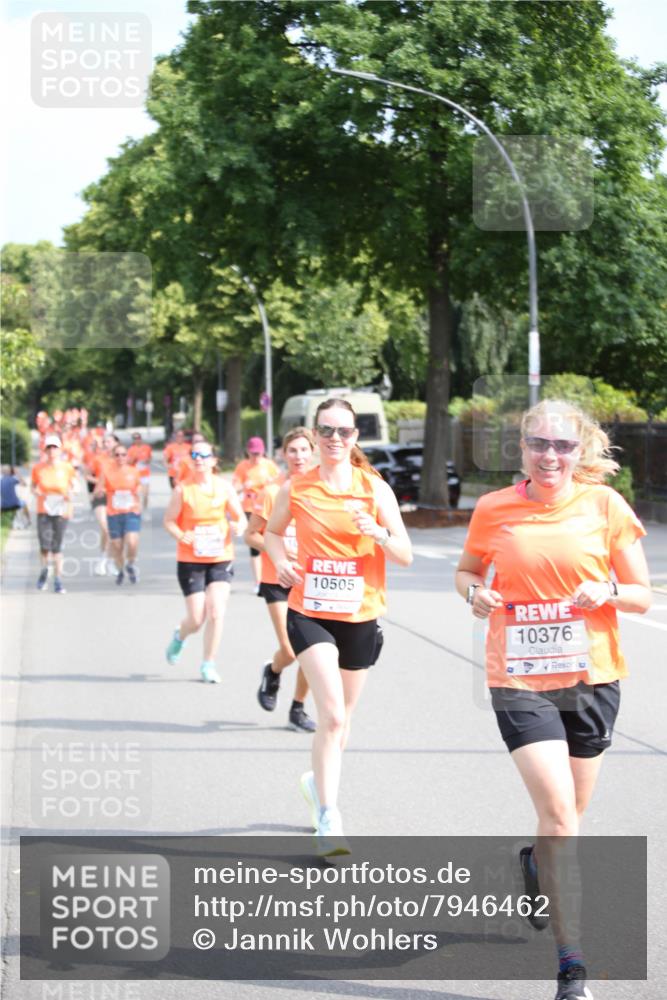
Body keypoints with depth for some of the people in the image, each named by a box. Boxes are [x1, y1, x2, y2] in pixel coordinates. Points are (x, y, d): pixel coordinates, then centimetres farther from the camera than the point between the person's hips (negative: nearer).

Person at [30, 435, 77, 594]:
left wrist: (70, 493, -11)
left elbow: (73, 484, 10)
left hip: (61, 511, 0)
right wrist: (37, 493, -11)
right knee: (45, 545, -10)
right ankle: (44, 570, 21)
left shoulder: (67, 468, -3)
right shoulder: (38, 468, -3)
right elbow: (33, 486, 10)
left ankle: (58, 580, 10)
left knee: (57, 546, 1)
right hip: (43, 511, 0)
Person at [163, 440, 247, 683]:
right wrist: (181, 535, -20)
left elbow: (240, 517, 6)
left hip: (221, 559, 1)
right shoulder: (182, 489, -4)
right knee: (196, 618, -1)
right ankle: (180, 636, 36)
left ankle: (208, 665, 3)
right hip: (190, 560, -1)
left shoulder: (224, 487, 1)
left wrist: (239, 525, -17)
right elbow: (169, 520, -1)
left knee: (216, 613, -12)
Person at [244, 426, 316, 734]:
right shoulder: (272, 492, -6)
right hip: (277, 580, -3)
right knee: (289, 651, -11)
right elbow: (251, 535, -3)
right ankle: (272, 672, 25)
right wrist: (277, 548, -18)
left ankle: (298, 709, 19)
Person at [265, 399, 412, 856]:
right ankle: (329, 821, -14)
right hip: (310, 613, -2)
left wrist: (377, 532, -24)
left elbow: (406, 555, -4)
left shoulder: (375, 488, -3)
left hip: (360, 616, 2)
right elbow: (272, 532, 17)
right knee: (333, 715, -18)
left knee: (341, 719, 15)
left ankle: (320, 780, 44)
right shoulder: (295, 489, -2)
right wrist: (281, 561, -4)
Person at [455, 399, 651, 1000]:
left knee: (569, 816, 15)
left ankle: (537, 868, 52)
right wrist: (476, 592, -7)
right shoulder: (494, 510, -1)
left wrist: (607, 593, -18)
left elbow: (642, 596, 3)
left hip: (591, 679, 2)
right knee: (558, 812, -15)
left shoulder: (605, 505, -1)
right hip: (520, 680, -2)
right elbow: (467, 570, 16)